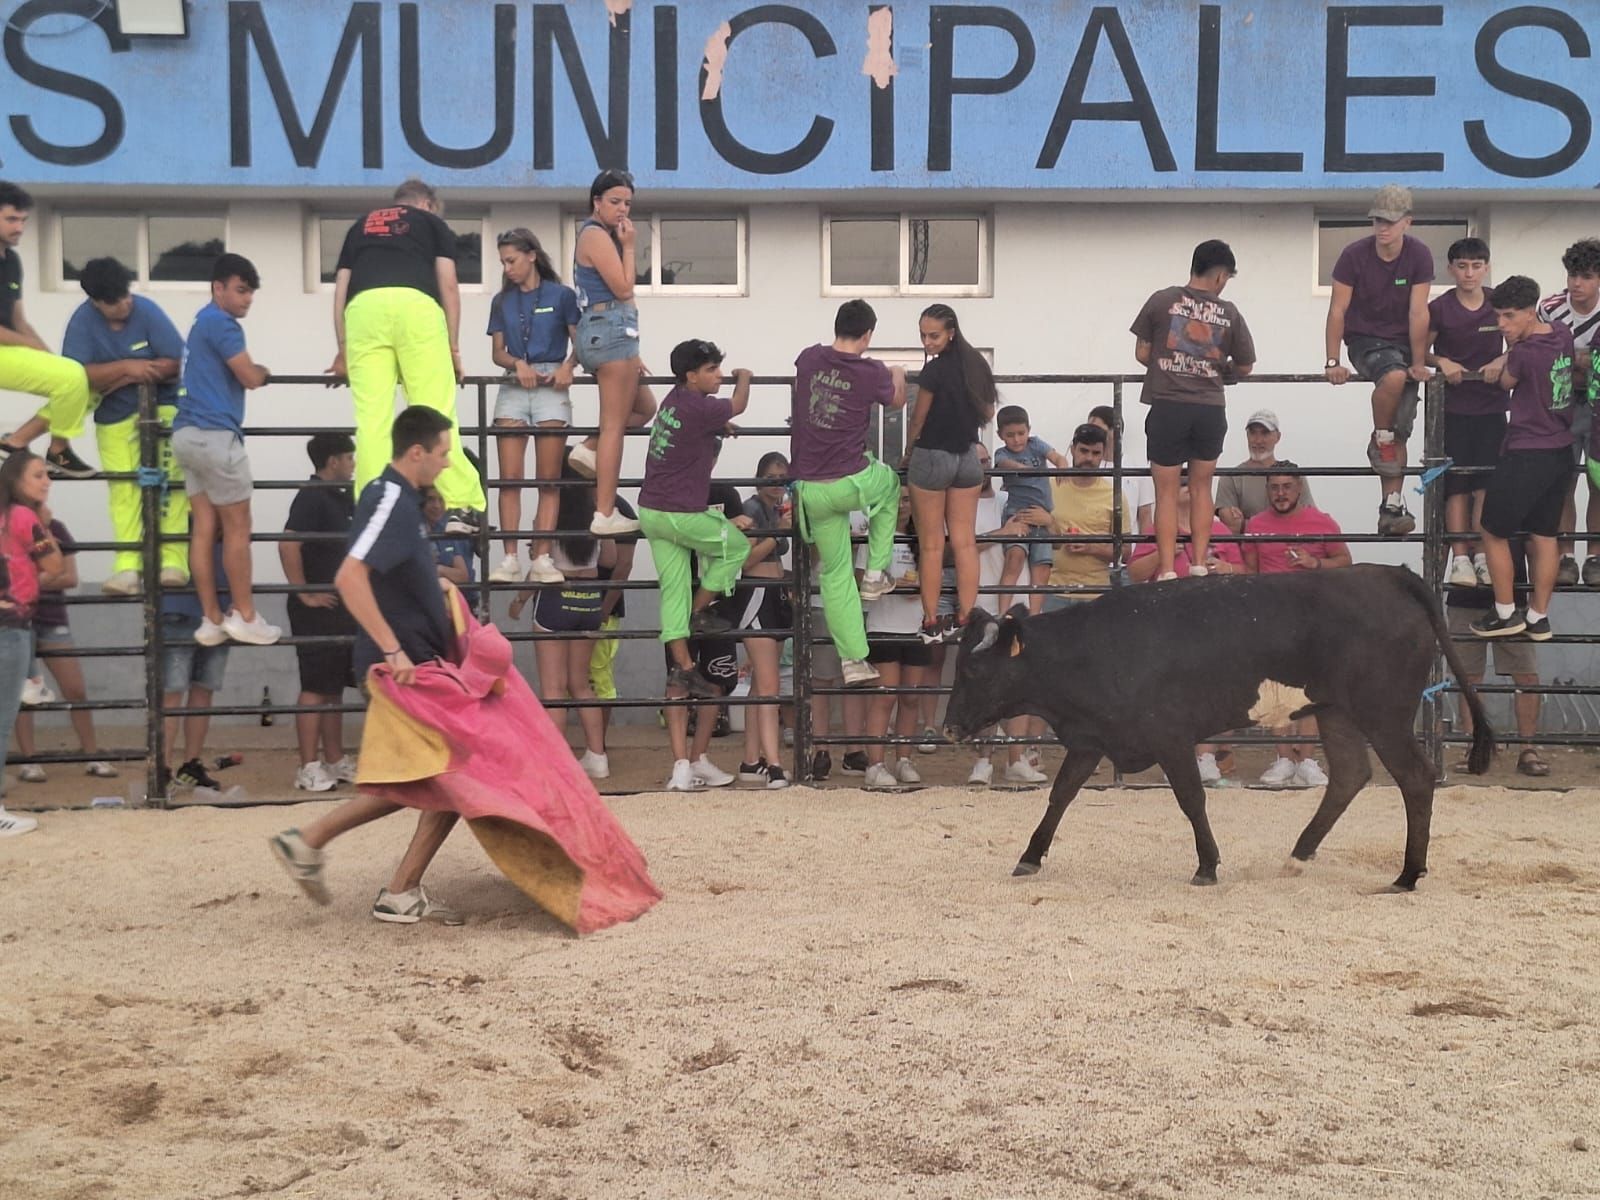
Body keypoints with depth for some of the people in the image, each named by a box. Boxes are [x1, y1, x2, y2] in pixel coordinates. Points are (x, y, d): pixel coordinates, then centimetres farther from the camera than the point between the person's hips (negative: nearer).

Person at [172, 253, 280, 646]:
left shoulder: (203, 323, 21)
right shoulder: (220, 322, -9)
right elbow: (250, 377, -11)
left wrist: (253, 371, 18)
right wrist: (263, 372, 10)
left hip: (190, 433, 9)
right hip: (214, 434, -9)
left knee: (204, 528, 5)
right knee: (237, 527, -2)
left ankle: (211, 620, 5)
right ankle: (244, 616, 2)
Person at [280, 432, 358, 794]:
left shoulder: (342, 498, 15)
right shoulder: (311, 496, -13)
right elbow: (288, 545, -25)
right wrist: (304, 594, -20)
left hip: (340, 607, 9)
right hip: (317, 609, -9)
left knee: (335, 687, 13)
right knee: (316, 688, -6)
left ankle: (335, 761, 21)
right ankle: (309, 768, -2)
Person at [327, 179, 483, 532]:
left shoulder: (360, 226, 33)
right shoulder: (433, 222, 25)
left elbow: (340, 292, 25)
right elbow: (448, 286, 14)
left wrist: (343, 351, 27)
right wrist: (453, 347, 16)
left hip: (363, 307, 2)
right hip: (415, 305, -2)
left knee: (371, 418, -3)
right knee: (435, 414, -5)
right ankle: (461, 504, -9)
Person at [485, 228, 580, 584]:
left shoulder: (561, 295, 3)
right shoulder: (502, 302, 13)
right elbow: (498, 352, 11)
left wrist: (568, 366, -17)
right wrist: (517, 363, -9)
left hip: (552, 387, -3)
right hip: (513, 387, 3)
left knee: (548, 480, -3)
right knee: (509, 478, -5)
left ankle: (542, 558, -4)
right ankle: (510, 558, -6)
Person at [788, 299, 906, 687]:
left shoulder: (809, 359, 2)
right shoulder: (871, 372, -7)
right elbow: (897, 401, 17)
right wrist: (898, 376, 40)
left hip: (811, 489, 3)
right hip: (852, 482, -3)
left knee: (835, 572, 13)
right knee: (890, 484, 33)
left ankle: (852, 660, 11)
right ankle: (875, 574, 27)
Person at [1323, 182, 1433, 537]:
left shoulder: (1419, 256, -10)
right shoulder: (1354, 255, -13)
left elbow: (1418, 313, -11)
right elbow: (1337, 310, -10)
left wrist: (1419, 363, -10)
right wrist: (1333, 362, -13)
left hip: (1403, 342, 2)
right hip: (1365, 340, -2)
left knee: (1400, 434, -1)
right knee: (1394, 377, -37)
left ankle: (1391, 508, 3)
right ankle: (1379, 441, -14)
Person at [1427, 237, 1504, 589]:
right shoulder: (1439, 309, -4)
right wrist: (1441, 362, -16)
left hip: (1491, 406, 2)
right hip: (1452, 407, -2)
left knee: (1485, 484, -1)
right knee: (1457, 486, -2)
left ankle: (1482, 557, 2)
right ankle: (1460, 560, -1)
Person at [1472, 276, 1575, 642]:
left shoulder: (1524, 353, -23)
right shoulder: (1563, 334, 1)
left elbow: (1506, 382, -2)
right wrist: (1506, 358, 6)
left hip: (1526, 456, -8)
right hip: (1561, 451, 8)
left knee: (1495, 533, 7)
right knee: (1545, 536, 13)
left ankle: (1506, 614, 13)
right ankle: (1539, 618, 19)